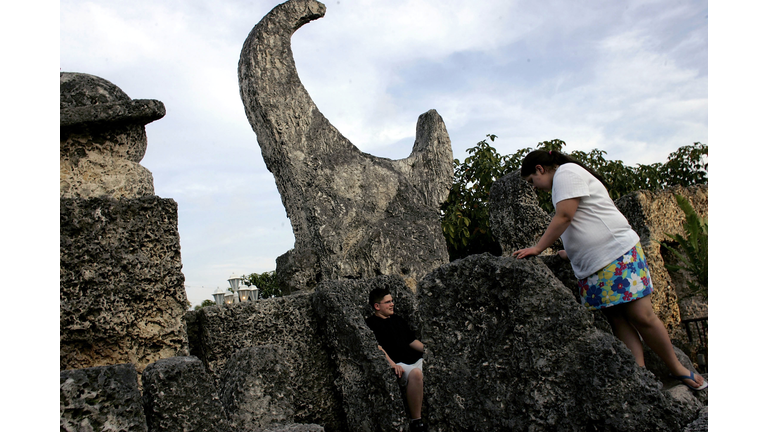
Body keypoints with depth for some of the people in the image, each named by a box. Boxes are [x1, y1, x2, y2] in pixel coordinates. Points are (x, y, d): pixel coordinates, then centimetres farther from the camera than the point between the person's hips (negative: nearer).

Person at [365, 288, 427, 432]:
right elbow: (377, 346, -10)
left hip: (415, 360, 8)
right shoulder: (371, 323, 3)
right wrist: (391, 362, -24)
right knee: (415, 373, -37)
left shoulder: (398, 319, 25)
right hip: (397, 365, -7)